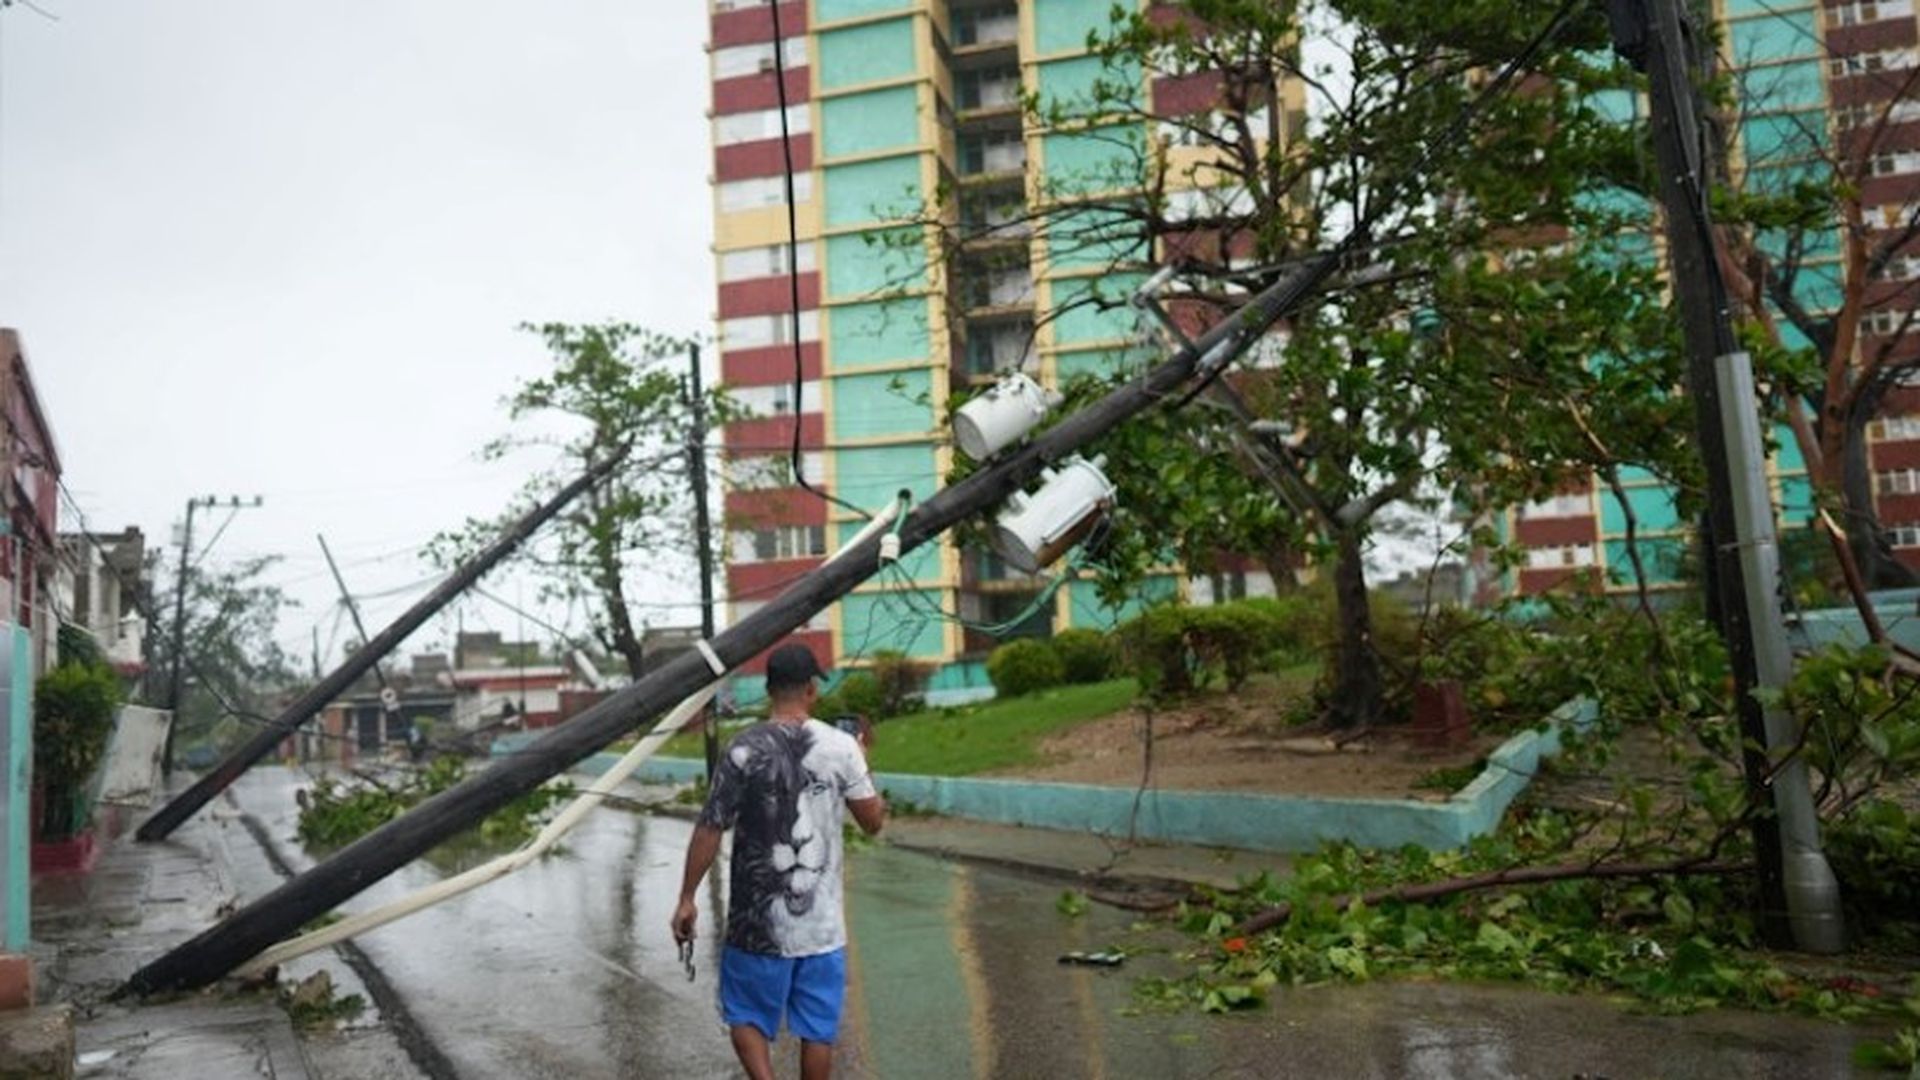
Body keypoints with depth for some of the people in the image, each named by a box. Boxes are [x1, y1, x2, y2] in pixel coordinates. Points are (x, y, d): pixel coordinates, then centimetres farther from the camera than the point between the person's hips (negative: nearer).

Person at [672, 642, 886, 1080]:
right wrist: (862, 763, 17)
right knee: (817, 1028, 13)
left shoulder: (744, 749, -9)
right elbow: (873, 821, 3)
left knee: (746, 1015, 15)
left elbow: (709, 830, -8)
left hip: (758, 921, -1)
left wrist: (686, 899, 1)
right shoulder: (841, 747, -5)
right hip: (822, 923, 2)